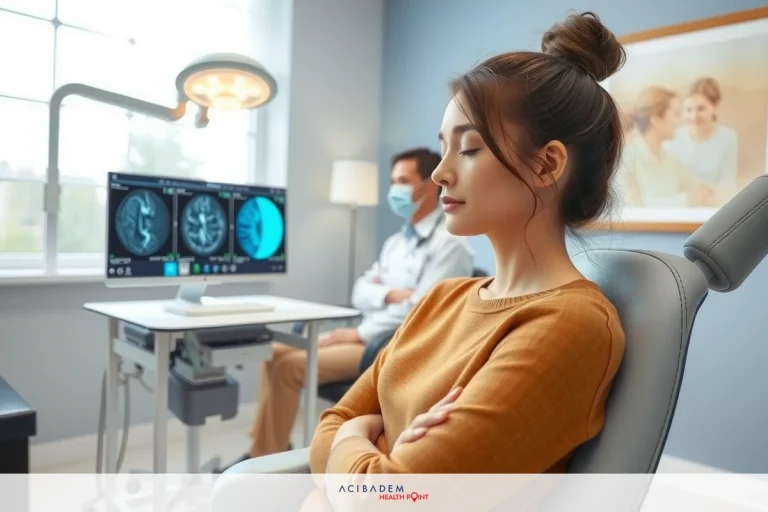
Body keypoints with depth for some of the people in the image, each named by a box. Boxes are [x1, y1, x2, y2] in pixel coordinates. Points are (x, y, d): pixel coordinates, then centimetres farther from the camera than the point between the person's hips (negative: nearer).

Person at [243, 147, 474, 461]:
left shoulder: (449, 243, -11)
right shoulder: (397, 241, 16)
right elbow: (360, 293, 9)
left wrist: (359, 333, -13)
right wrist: (389, 294, -13)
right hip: (370, 336, 9)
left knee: (290, 366, -18)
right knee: (275, 351, 1)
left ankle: (266, 459, -1)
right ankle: (263, 449, 7)